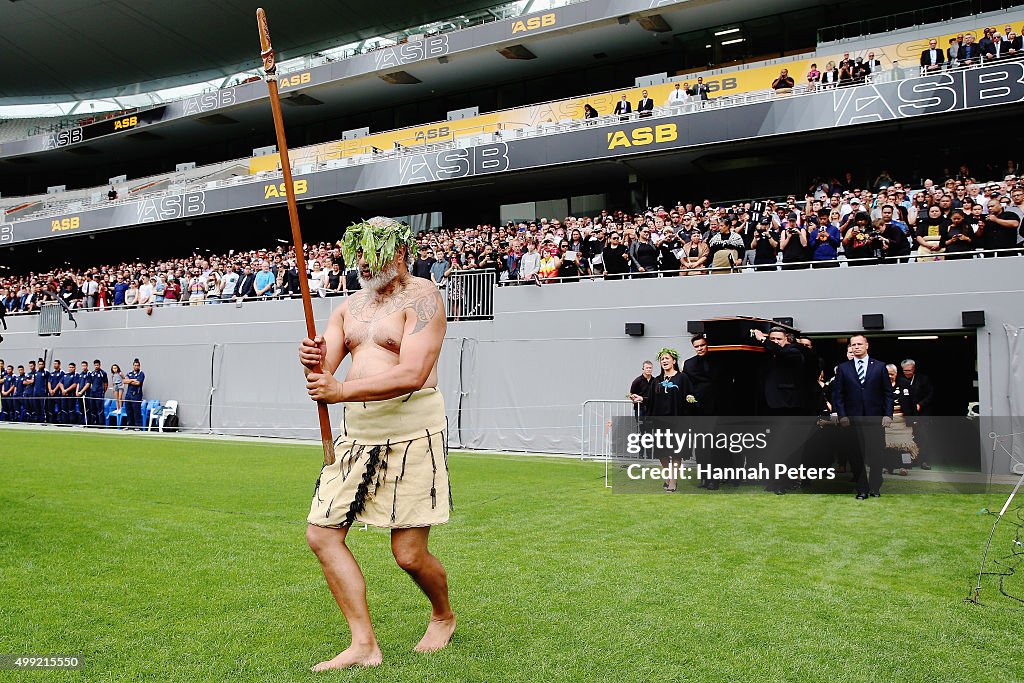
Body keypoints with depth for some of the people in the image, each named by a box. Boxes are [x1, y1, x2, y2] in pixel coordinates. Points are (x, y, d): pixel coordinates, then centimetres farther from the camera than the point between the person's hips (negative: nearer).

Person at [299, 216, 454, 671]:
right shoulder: (350, 306, 15)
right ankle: (364, 645, 12)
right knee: (321, 534, 2)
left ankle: (444, 617, 30)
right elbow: (323, 372, 9)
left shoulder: (421, 297, -8)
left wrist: (341, 391, -26)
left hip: (411, 433, -7)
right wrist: (312, 363, -15)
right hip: (356, 434, 7)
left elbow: (412, 375, -21)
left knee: (409, 555, -3)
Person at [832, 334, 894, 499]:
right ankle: (862, 489, 10)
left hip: (876, 418, 0)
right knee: (857, 456, 2)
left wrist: (888, 414, -3)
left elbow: (888, 392, 6)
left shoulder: (879, 367, 7)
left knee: (876, 454, 3)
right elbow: (837, 394, 5)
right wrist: (842, 415, -5)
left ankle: (875, 487, 16)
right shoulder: (843, 368, 7)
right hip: (853, 419, 0)